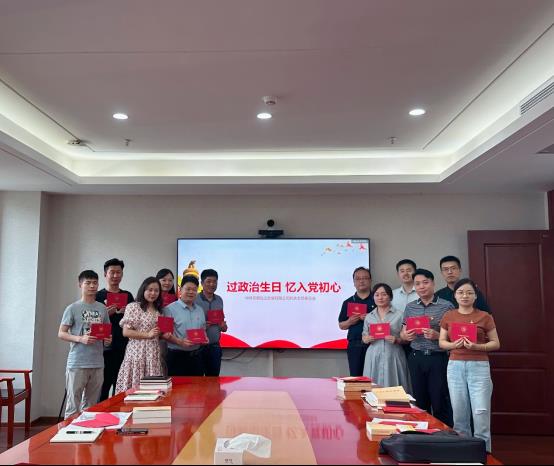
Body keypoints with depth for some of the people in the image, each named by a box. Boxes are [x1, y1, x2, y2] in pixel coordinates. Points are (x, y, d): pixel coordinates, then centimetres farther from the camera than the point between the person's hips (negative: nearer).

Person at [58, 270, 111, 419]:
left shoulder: (102, 308, 9)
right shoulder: (73, 308, -4)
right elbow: (61, 334, -4)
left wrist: (108, 339, -4)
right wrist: (80, 339, -19)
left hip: (97, 363, 4)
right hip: (77, 363, -4)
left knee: (91, 405, 13)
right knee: (73, 404, 1)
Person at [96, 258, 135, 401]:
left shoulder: (128, 296, 13)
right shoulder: (98, 296, 3)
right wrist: (106, 314, -15)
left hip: (124, 348, 3)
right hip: (105, 349, -3)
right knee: (103, 388, -4)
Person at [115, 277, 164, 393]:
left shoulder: (159, 310, 15)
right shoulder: (133, 307, -3)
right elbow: (126, 332, -8)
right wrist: (148, 334, -15)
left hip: (154, 353, 5)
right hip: (138, 352, -5)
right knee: (135, 386, -5)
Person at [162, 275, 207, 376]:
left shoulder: (200, 310, 15)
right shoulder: (170, 309, -6)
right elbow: (165, 333, -11)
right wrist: (179, 342, -24)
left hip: (196, 356, 6)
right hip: (177, 356, -6)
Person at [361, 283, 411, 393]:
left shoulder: (400, 315, 3)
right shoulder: (369, 317, 12)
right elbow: (364, 338, 17)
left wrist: (396, 340, -15)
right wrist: (367, 339, -4)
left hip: (393, 357, -2)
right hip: (374, 357, 2)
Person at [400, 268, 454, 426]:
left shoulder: (447, 306, -2)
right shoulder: (410, 307, 10)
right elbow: (403, 333, 13)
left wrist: (437, 336, -18)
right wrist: (405, 336, -9)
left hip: (438, 358, -3)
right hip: (416, 358, 4)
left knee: (440, 402, 1)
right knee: (420, 401, 11)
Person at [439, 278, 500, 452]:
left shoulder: (485, 317, -1)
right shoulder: (448, 316, 5)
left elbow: (496, 343, 1)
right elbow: (441, 342, 8)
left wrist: (477, 346, -15)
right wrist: (453, 345, -13)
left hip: (479, 366, -2)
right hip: (455, 366, 2)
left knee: (480, 412, -4)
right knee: (459, 412, 7)